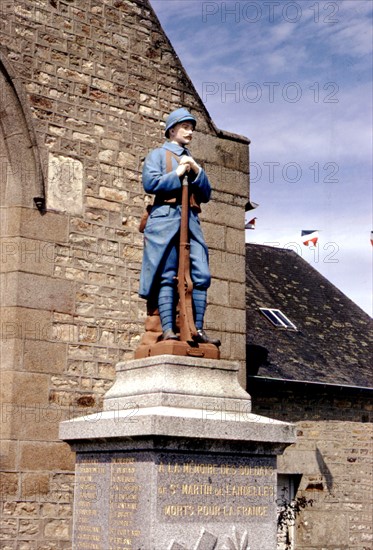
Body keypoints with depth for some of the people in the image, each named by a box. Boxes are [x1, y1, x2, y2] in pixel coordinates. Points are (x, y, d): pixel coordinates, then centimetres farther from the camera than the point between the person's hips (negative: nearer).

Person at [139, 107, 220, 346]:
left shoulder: (192, 161, 28)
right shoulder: (159, 154, 12)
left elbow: (206, 195, 20)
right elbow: (150, 183, -6)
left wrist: (197, 172, 5)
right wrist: (177, 174, 1)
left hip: (191, 221, 5)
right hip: (166, 218, -5)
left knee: (201, 275, -7)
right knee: (167, 276, -9)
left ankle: (198, 329, -5)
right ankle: (168, 329, -13)